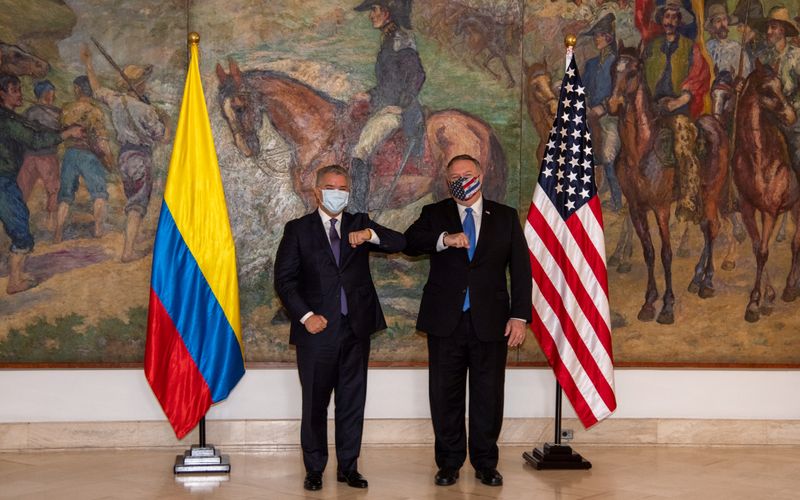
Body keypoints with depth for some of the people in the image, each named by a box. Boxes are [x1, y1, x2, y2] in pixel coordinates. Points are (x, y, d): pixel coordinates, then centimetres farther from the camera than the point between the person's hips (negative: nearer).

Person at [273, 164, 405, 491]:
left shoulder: (359, 224, 10)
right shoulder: (298, 229, 3)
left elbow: (399, 243, 0)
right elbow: (284, 279, -1)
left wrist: (371, 234, -19)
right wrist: (305, 315, -12)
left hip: (356, 329, 3)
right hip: (318, 329, -2)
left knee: (352, 401, 8)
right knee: (315, 403, 6)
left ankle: (348, 467, 19)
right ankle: (314, 470, 17)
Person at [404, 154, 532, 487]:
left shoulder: (506, 217, 8)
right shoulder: (434, 214, 8)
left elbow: (521, 269, 4)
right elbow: (410, 243, -9)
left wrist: (519, 316, -4)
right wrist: (444, 239, -26)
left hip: (490, 322, 0)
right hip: (445, 321, 0)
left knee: (488, 396, 5)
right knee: (445, 396, 6)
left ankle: (485, 464, 18)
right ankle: (449, 463, 18)